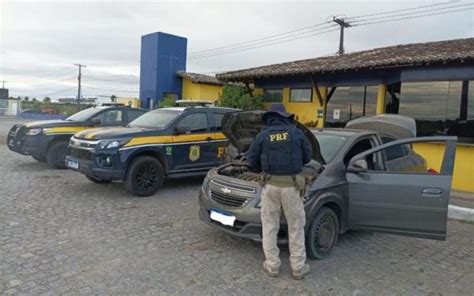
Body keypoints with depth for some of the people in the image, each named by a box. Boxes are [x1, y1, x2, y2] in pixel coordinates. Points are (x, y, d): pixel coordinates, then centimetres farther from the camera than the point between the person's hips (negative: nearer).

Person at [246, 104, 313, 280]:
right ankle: (298, 268, 18)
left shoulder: (263, 135, 2)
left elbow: (251, 160, 5)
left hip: (270, 184, 1)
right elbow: (308, 156, 9)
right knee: (296, 227, 11)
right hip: (291, 185, 0)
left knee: (269, 226, 12)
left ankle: (272, 266, 17)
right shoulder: (296, 133, 1)